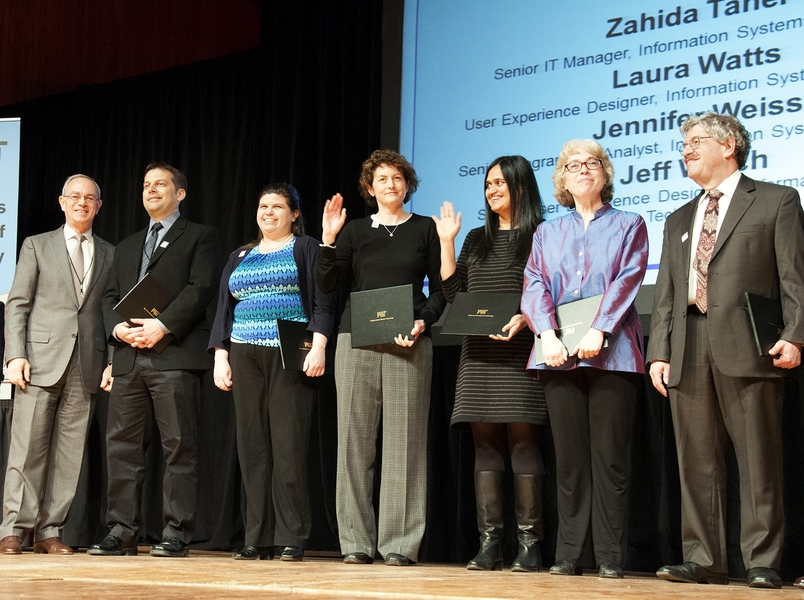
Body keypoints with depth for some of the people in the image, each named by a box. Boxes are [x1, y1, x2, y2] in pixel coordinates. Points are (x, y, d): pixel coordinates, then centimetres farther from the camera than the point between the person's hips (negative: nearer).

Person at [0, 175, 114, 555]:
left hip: (86, 365, 2)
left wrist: (113, 362, 2)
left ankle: (49, 531, 6)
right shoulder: (37, 246, 10)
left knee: (69, 452, 1)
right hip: (41, 359, -2)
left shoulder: (109, 254, 15)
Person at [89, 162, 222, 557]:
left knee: (178, 445, -7)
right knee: (122, 445, 2)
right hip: (128, 357, 6)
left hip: (174, 354, -6)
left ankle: (176, 533, -5)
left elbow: (201, 288, -6)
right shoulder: (127, 247, 27)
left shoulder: (200, 237, 8)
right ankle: (122, 532, 6)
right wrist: (117, 328, -2)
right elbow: (110, 295, 20)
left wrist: (162, 325, -16)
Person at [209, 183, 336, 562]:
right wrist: (220, 356, 8)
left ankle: (292, 539, -6)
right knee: (252, 445, 1)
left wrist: (318, 347, -15)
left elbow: (322, 303, -2)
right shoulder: (240, 258, 20)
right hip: (245, 358, 5)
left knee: (288, 444, -9)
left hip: (290, 359, -5)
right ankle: (258, 538, 4)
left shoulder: (306, 249, 6)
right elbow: (224, 310, 19)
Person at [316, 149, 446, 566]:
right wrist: (328, 240, -6)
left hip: (409, 344, -2)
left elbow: (439, 289, 8)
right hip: (356, 341, 2)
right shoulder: (354, 230, 14)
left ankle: (400, 543, -1)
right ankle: (356, 541, 5)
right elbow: (328, 285, 6)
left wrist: (423, 322, -9)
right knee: (354, 438, 0)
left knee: (403, 440, -5)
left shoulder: (424, 229, 11)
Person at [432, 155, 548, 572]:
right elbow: (452, 292, 13)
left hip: (520, 353, -5)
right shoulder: (477, 240, 19)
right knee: (485, 443, 2)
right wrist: (446, 243, 8)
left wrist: (526, 319, -20)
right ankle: (489, 543, 3)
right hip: (479, 354, 6)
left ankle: (529, 544, -5)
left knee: (522, 441, -8)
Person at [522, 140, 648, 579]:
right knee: (569, 457, 2)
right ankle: (568, 555, 4)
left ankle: (610, 557, -3)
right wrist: (547, 334, -12)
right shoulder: (547, 233, 19)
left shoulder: (628, 225, 12)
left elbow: (628, 280, -2)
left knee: (609, 457, -5)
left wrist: (599, 331, -17)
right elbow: (534, 285, 6)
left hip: (610, 352, -2)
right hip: (559, 354, 3)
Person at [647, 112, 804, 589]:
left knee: (758, 460, -5)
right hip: (689, 352, 5)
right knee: (697, 463, 4)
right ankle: (704, 559, 9)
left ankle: (762, 562, 0)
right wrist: (659, 351, 8)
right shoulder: (680, 220, 24)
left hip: (748, 348, -5)